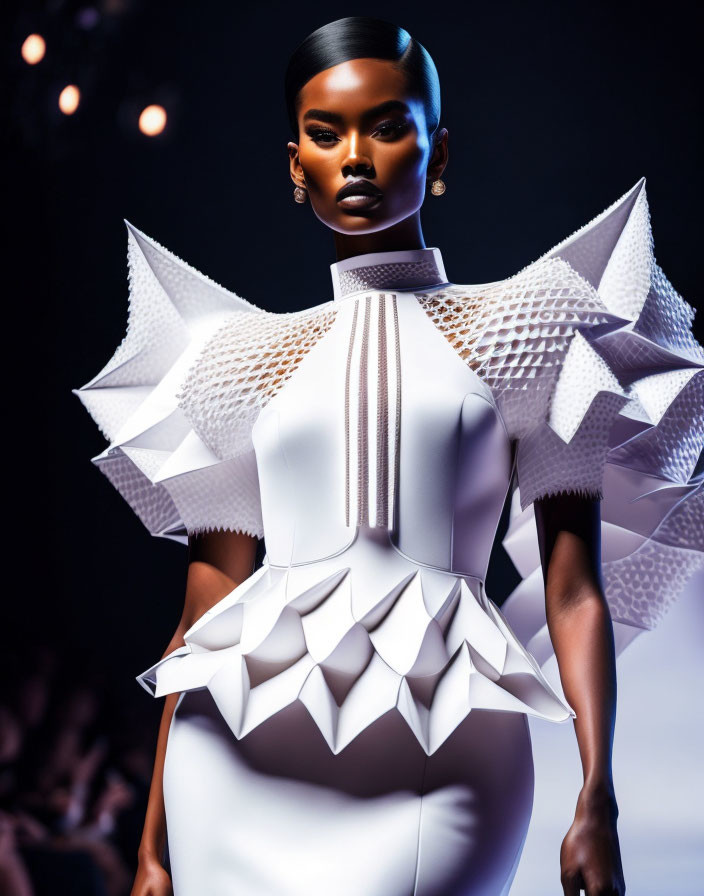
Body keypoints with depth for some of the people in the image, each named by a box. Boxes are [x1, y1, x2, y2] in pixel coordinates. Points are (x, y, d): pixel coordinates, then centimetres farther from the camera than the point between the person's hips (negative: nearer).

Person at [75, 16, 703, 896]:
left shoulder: (518, 338, 11)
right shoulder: (248, 358, 16)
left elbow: (574, 591, 6)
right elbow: (203, 615, 16)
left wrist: (598, 800, -6)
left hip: (439, 777, -2)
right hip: (249, 768, 2)